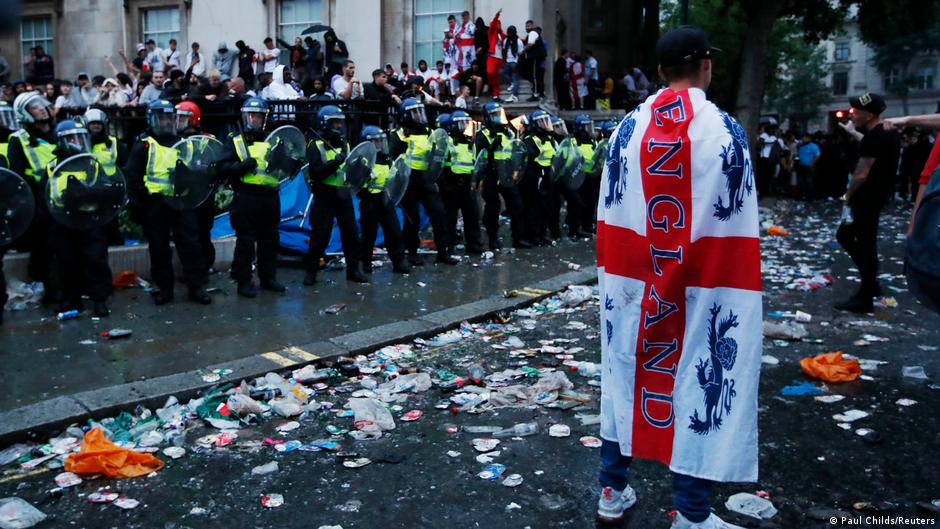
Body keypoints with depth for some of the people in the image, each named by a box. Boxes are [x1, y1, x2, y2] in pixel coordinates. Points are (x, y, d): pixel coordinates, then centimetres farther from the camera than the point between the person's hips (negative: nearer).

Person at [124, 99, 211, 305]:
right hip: (155, 203, -3)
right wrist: (137, 202, -10)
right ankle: (164, 289, 15)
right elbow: (132, 175, -3)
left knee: (190, 244, -1)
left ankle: (196, 287, 4)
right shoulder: (143, 144, 2)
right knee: (159, 249, 5)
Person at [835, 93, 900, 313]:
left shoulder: (873, 138, -20)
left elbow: (861, 174, -22)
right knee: (845, 235, 18)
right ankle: (870, 284, 23)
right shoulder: (888, 134, 12)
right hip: (878, 194, 10)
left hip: (867, 197, -10)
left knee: (865, 244, -4)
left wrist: (848, 195, -8)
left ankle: (865, 299, 3)